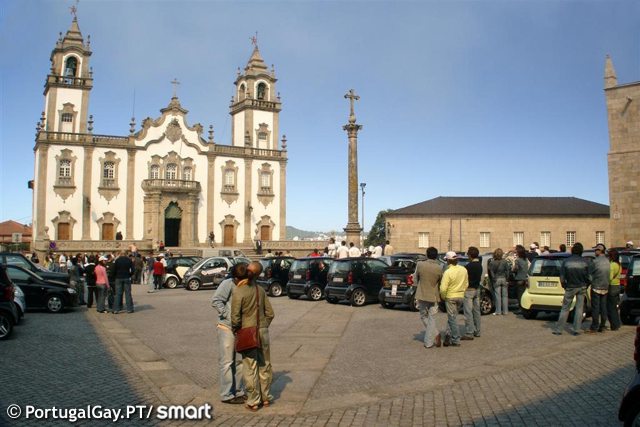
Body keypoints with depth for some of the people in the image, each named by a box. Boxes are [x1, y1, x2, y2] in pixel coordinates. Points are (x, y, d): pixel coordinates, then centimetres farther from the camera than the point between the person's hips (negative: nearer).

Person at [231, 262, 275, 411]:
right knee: (264, 366, 15)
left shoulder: (238, 292, -14)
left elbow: (235, 318, -15)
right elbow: (270, 313, 4)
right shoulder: (260, 290, 1)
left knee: (250, 369, 5)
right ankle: (265, 397, 26)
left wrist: (235, 330, 4)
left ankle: (253, 401, 13)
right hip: (263, 331, 5)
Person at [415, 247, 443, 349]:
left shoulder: (420, 264, -12)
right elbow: (440, 282, 3)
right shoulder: (438, 268, -11)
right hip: (433, 296, 0)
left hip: (422, 295, 0)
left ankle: (435, 334, 9)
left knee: (424, 316, 18)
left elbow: (416, 279, 0)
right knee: (431, 319, 9)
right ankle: (429, 342, 6)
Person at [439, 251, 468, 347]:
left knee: (452, 318, 3)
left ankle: (456, 340, 5)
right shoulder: (463, 270, 0)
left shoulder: (448, 272, -20)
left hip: (450, 297, -6)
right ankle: (449, 334, 15)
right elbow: (466, 284, 9)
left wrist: (443, 297, -4)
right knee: (452, 317, 19)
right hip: (461, 296, 6)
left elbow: (443, 288, -22)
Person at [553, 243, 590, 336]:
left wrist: (564, 286, 8)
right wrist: (586, 285, 13)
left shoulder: (566, 261, -11)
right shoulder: (584, 262, -8)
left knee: (565, 309, 6)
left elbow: (562, 278, -10)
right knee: (579, 308, 10)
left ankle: (558, 329, 8)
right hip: (582, 288, 1)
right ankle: (576, 329, 11)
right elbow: (588, 277, -5)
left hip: (570, 288, -1)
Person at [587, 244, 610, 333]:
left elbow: (589, 272, -6)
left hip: (596, 287, -6)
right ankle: (602, 327, 15)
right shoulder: (608, 261, 4)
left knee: (595, 307, -2)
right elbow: (609, 274, 12)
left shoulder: (595, 261, -15)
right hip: (605, 287, 6)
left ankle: (594, 327, 0)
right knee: (603, 307, 10)